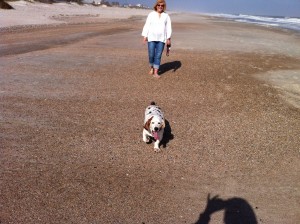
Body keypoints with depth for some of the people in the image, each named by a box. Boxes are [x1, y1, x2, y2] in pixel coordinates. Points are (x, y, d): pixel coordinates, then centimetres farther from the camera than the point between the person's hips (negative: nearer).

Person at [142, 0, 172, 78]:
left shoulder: (166, 16, 6)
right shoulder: (151, 14, 2)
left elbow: (168, 27, 3)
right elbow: (147, 25, 0)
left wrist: (168, 38, -6)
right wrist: (145, 36, -8)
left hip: (161, 39, 1)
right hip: (151, 38, -1)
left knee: (158, 56, -2)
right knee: (151, 55, -2)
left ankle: (155, 73, 2)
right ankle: (151, 68, 25)